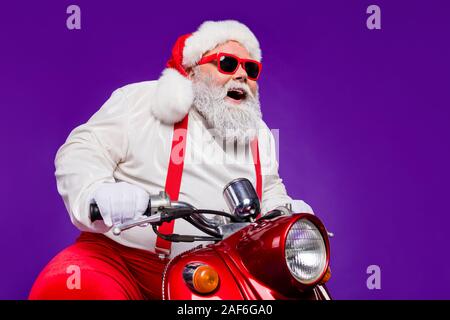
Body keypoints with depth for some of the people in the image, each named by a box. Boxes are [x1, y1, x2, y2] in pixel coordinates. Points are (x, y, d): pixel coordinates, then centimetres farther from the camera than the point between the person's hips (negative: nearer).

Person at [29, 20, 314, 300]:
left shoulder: (260, 133, 21)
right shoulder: (142, 100, 2)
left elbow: (270, 192, 27)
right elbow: (81, 152, -4)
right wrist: (99, 193, -25)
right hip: (121, 255, -4)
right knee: (62, 287, -32)